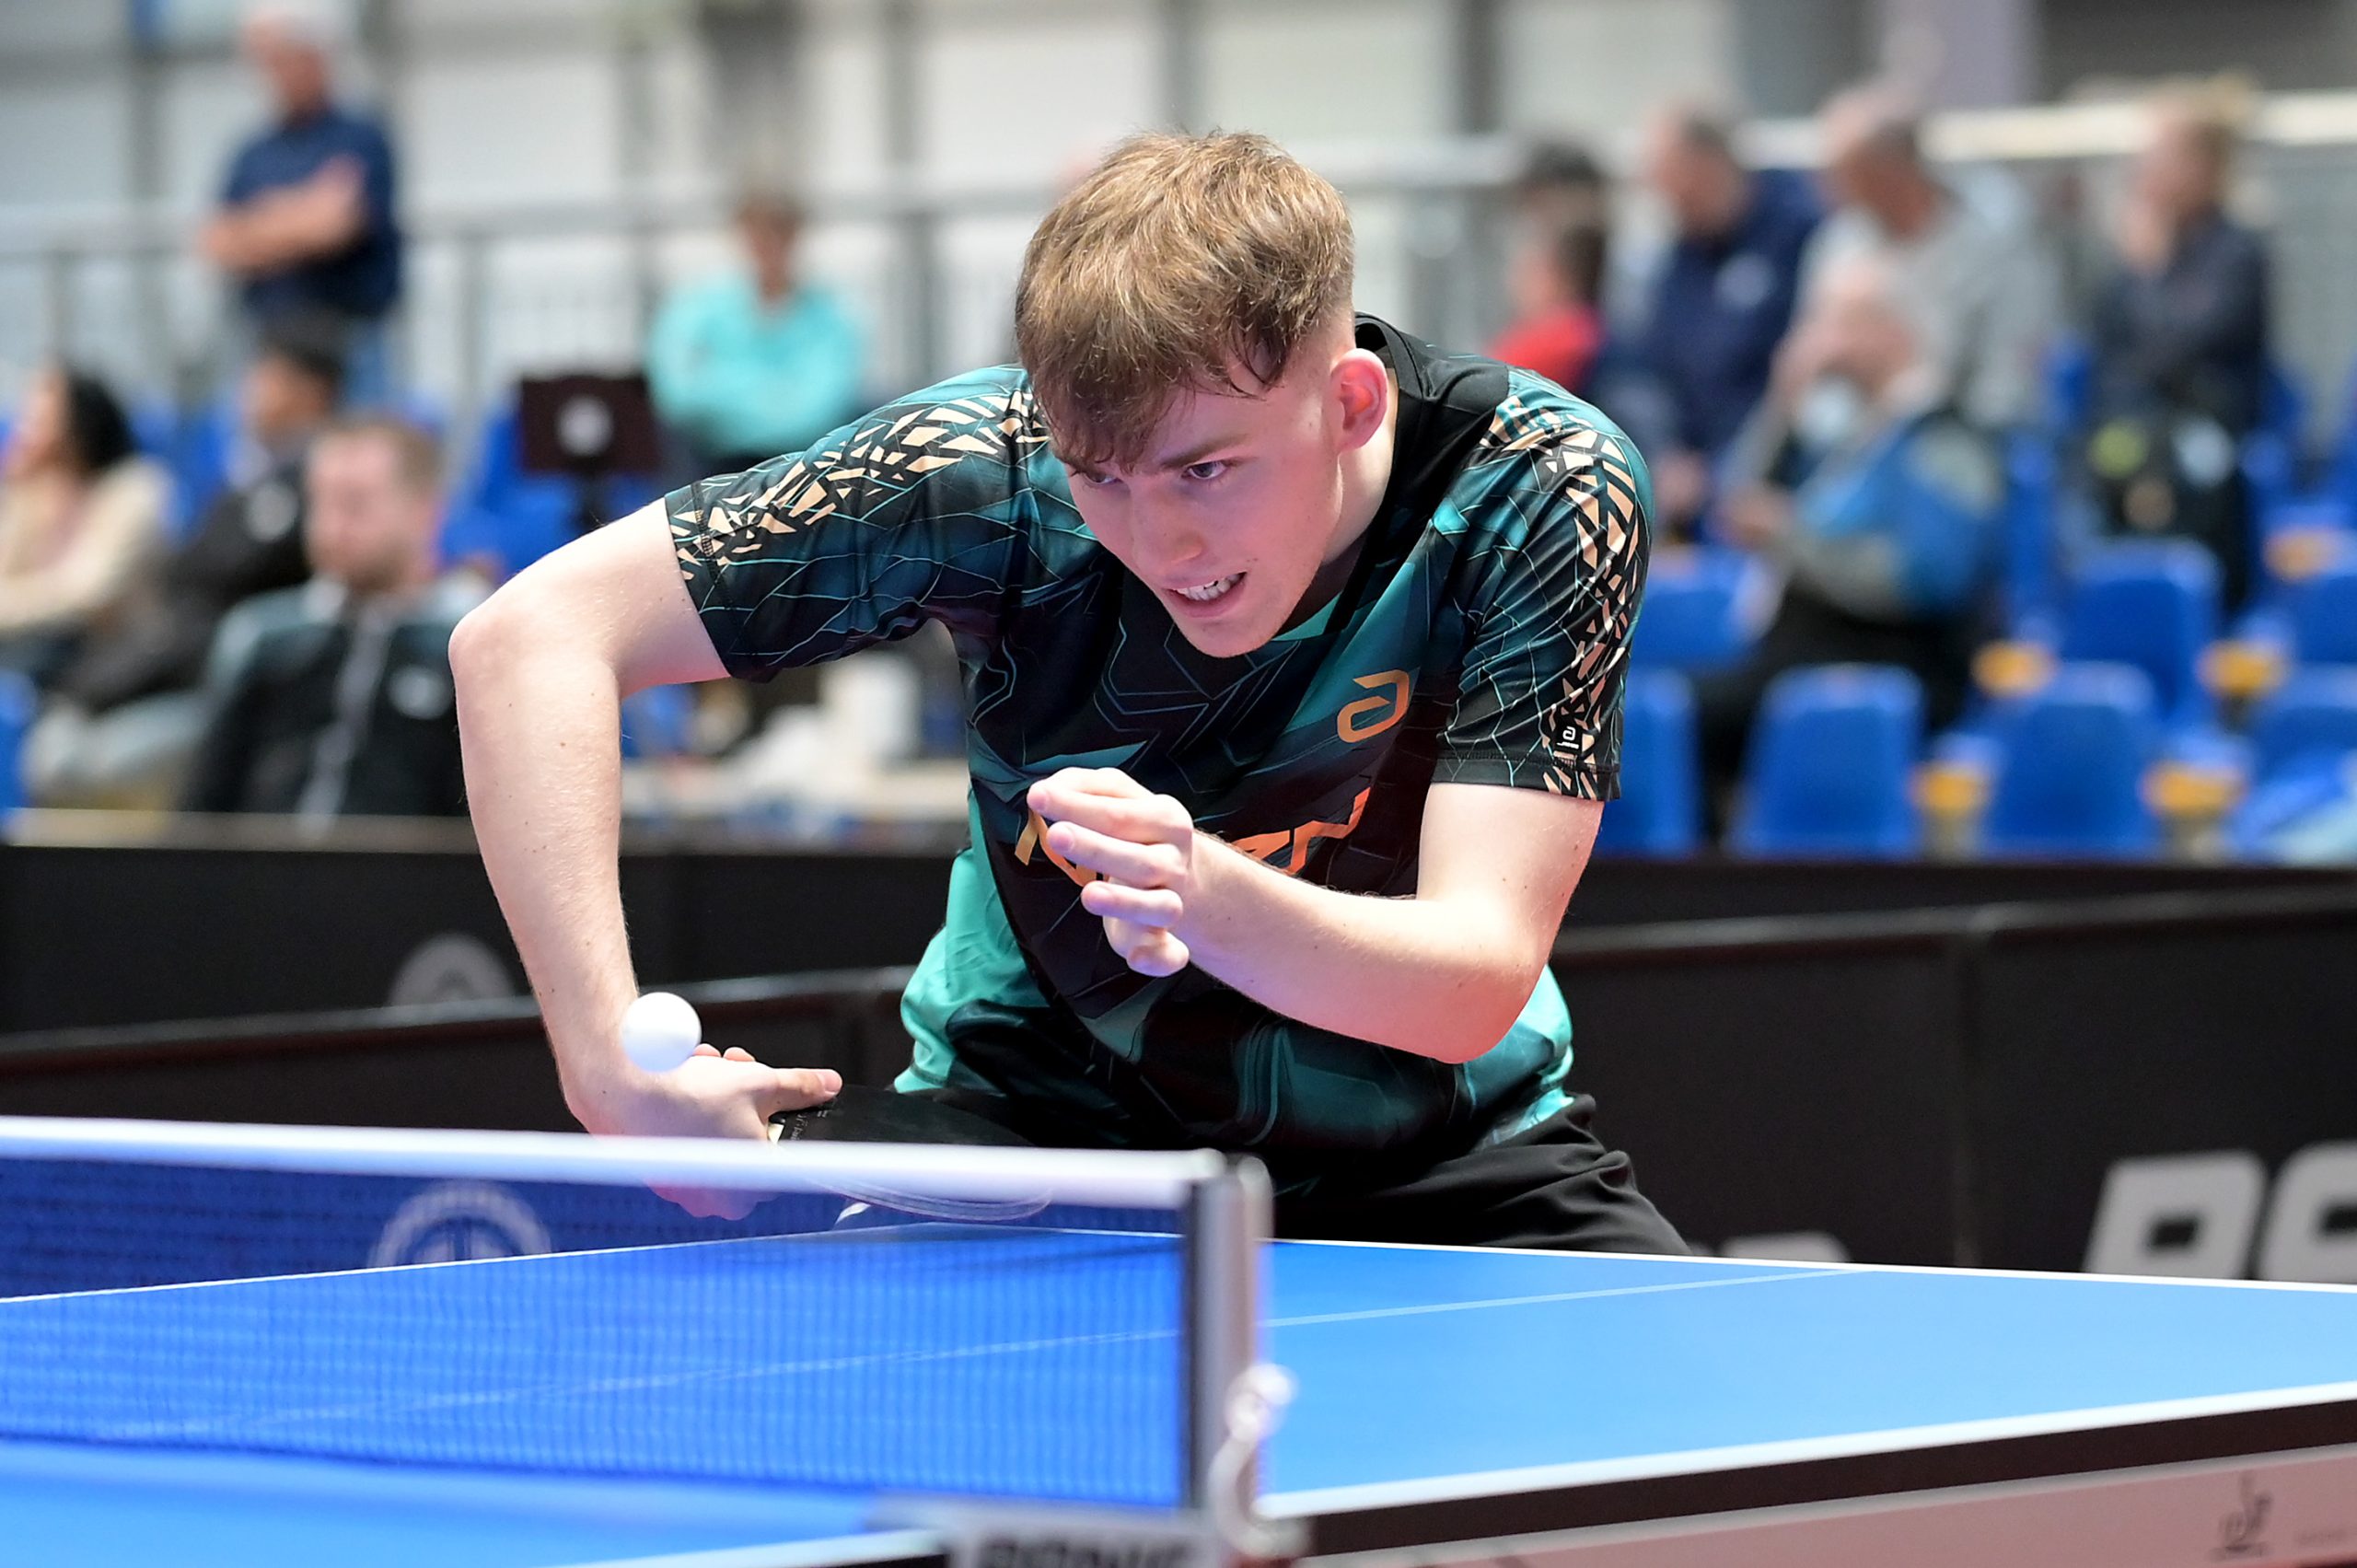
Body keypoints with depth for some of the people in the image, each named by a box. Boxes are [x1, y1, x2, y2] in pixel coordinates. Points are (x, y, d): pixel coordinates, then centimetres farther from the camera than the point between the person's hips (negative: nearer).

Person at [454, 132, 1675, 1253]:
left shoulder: (1543, 492, -23)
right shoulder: (995, 468, -23)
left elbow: (1478, 983, -29)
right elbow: (533, 634, -21)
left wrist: (1206, 897, -49)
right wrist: (616, 1070, -29)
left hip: (1426, 1149, 0)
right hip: (1036, 1108, 0)